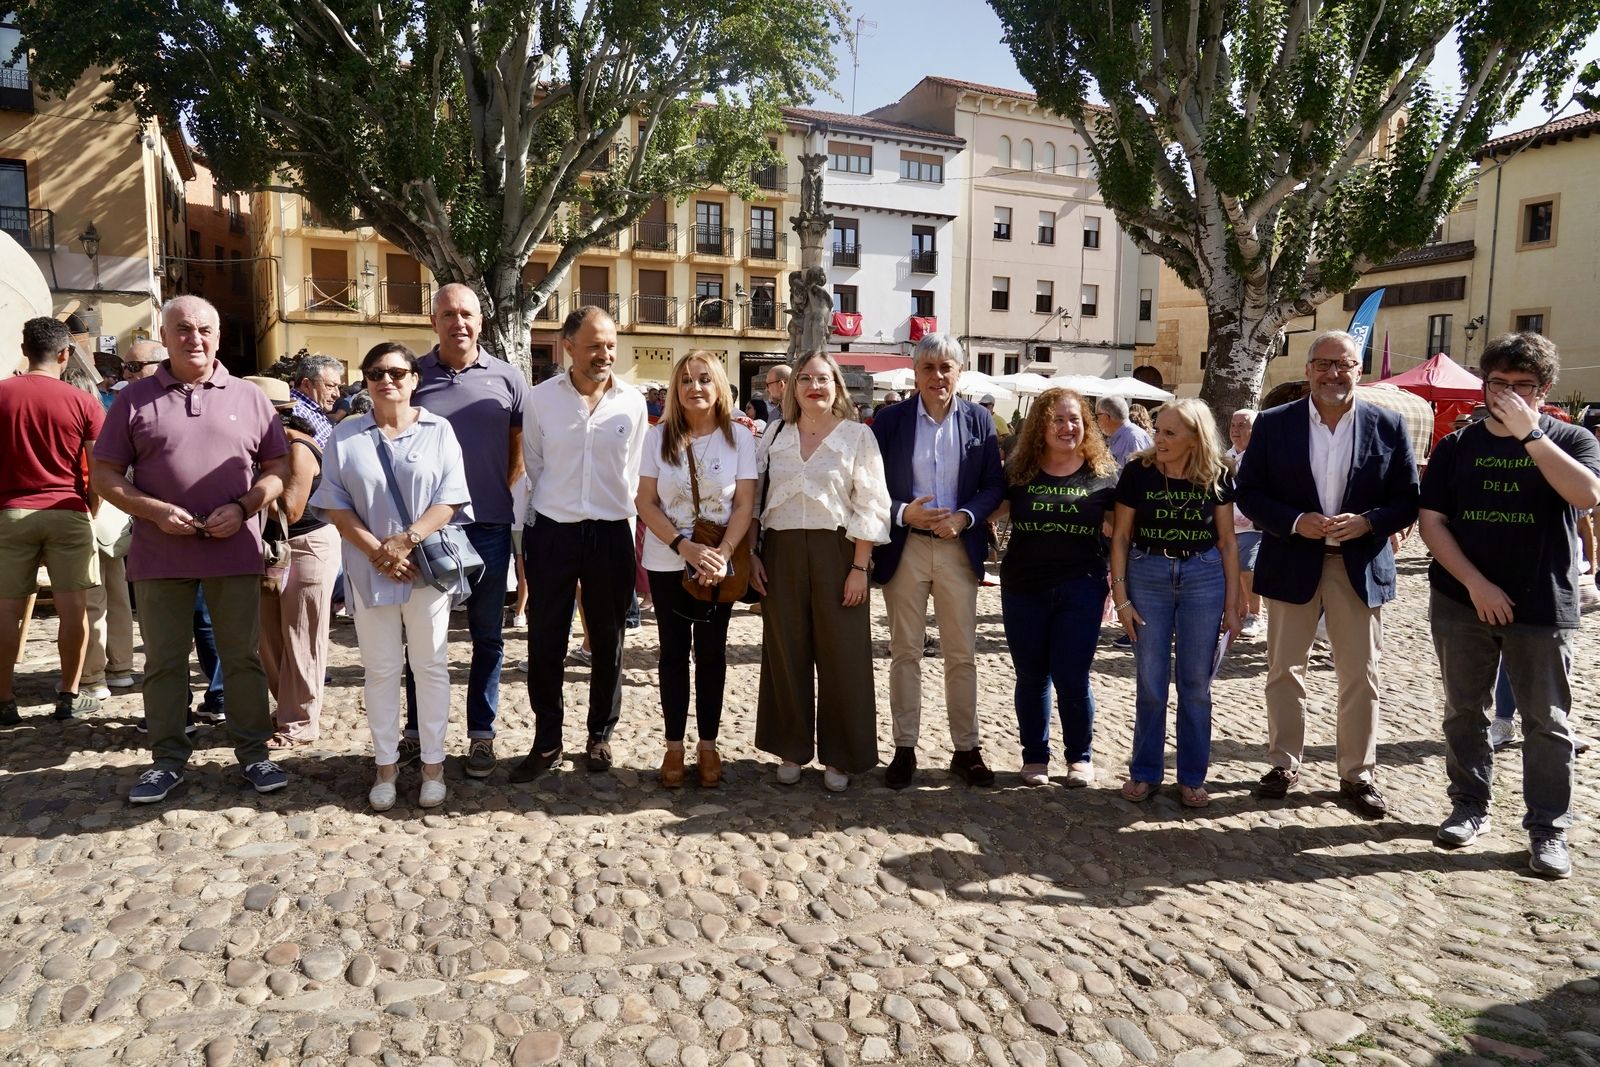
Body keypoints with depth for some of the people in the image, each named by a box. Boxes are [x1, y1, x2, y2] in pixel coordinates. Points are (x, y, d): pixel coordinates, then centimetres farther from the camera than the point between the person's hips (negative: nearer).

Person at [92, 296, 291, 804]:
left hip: (234, 551, 0)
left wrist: (243, 507, -11)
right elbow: (105, 475, 4)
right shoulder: (134, 399, 4)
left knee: (243, 657, 7)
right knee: (164, 661, 9)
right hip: (160, 554, 1)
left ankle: (253, 752, 17)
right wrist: (155, 511, -12)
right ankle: (168, 759, 20)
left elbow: (278, 469, 6)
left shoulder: (248, 398, 5)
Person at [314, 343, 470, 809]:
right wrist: (377, 551, -11)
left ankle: (433, 764, 17)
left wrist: (407, 540, -16)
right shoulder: (345, 435, 6)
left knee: (431, 666, 6)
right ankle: (386, 766, 20)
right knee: (381, 670, 9)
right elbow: (334, 503, 0)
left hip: (427, 567, -1)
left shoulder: (438, 430, 2)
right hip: (370, 570, 1)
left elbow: (451, 498, -5)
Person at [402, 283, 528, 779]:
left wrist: (499, 496, 5)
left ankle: (481, 734, 20)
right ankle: (417, 729, 26)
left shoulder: (506, 379, 0)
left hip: (488, 526, 0)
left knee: (487, 635, 8)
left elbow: (520, 448, 9)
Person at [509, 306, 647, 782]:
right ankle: (547, 740, 20)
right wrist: (555, 508, 9)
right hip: (552, 531, 0)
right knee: (544, 641, 4)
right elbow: (533, 466, 7)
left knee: (607, 641, 10)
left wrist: (617, 513, 11)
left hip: (611, 533, 1)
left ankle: (600, 736, 26)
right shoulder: (541, 398, -3)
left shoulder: (633, 402, -1)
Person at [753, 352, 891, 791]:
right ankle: (791, 749, 22)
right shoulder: (776, 436, 10)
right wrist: (752, 554, 3)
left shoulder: (857, 435, 0)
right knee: (786, 652, 8)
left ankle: (839, 755, 17)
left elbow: (869, 507, -5)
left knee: (841, 655, 3)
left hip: (836, 551, -3)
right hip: (782, 552, 3)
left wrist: (859, 567, -11)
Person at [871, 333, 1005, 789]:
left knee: (962, 654, 8)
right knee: (905, 653, 7)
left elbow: (995, 484, 3)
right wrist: (903, 512, -17)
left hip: (959, 548, 1)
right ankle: (904, 749, 17)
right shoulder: (891, 419, -1)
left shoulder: (978, 419, 3)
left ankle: (966, 749, 20)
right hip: (904, 549, -1)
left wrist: (965, 517, -14)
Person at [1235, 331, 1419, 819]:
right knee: (1284, 671, 9)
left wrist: (1367, 523, -17)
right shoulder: (1273, 424, -2)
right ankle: (1284, 762, 25)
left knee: (1360, 677, 7)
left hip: (1361, 568, 0)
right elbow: (1248, 492, -1)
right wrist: (1295, 522, -16)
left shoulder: (1388, 427, 0)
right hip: (1292, 564, 0)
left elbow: (1408, 500, 2)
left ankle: (1358, 774, 21)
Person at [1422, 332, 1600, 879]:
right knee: (1464, 711, 10)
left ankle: (1548, 829, 14)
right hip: (1462, 602, 2)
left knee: (1546, 721, 4)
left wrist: (1530, 434, -22)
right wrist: (1475, 583, -11)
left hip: (1543, 606, -2)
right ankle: (1470, 806, 24)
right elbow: (1431, 520, -1)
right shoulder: (1457, 446, 6)